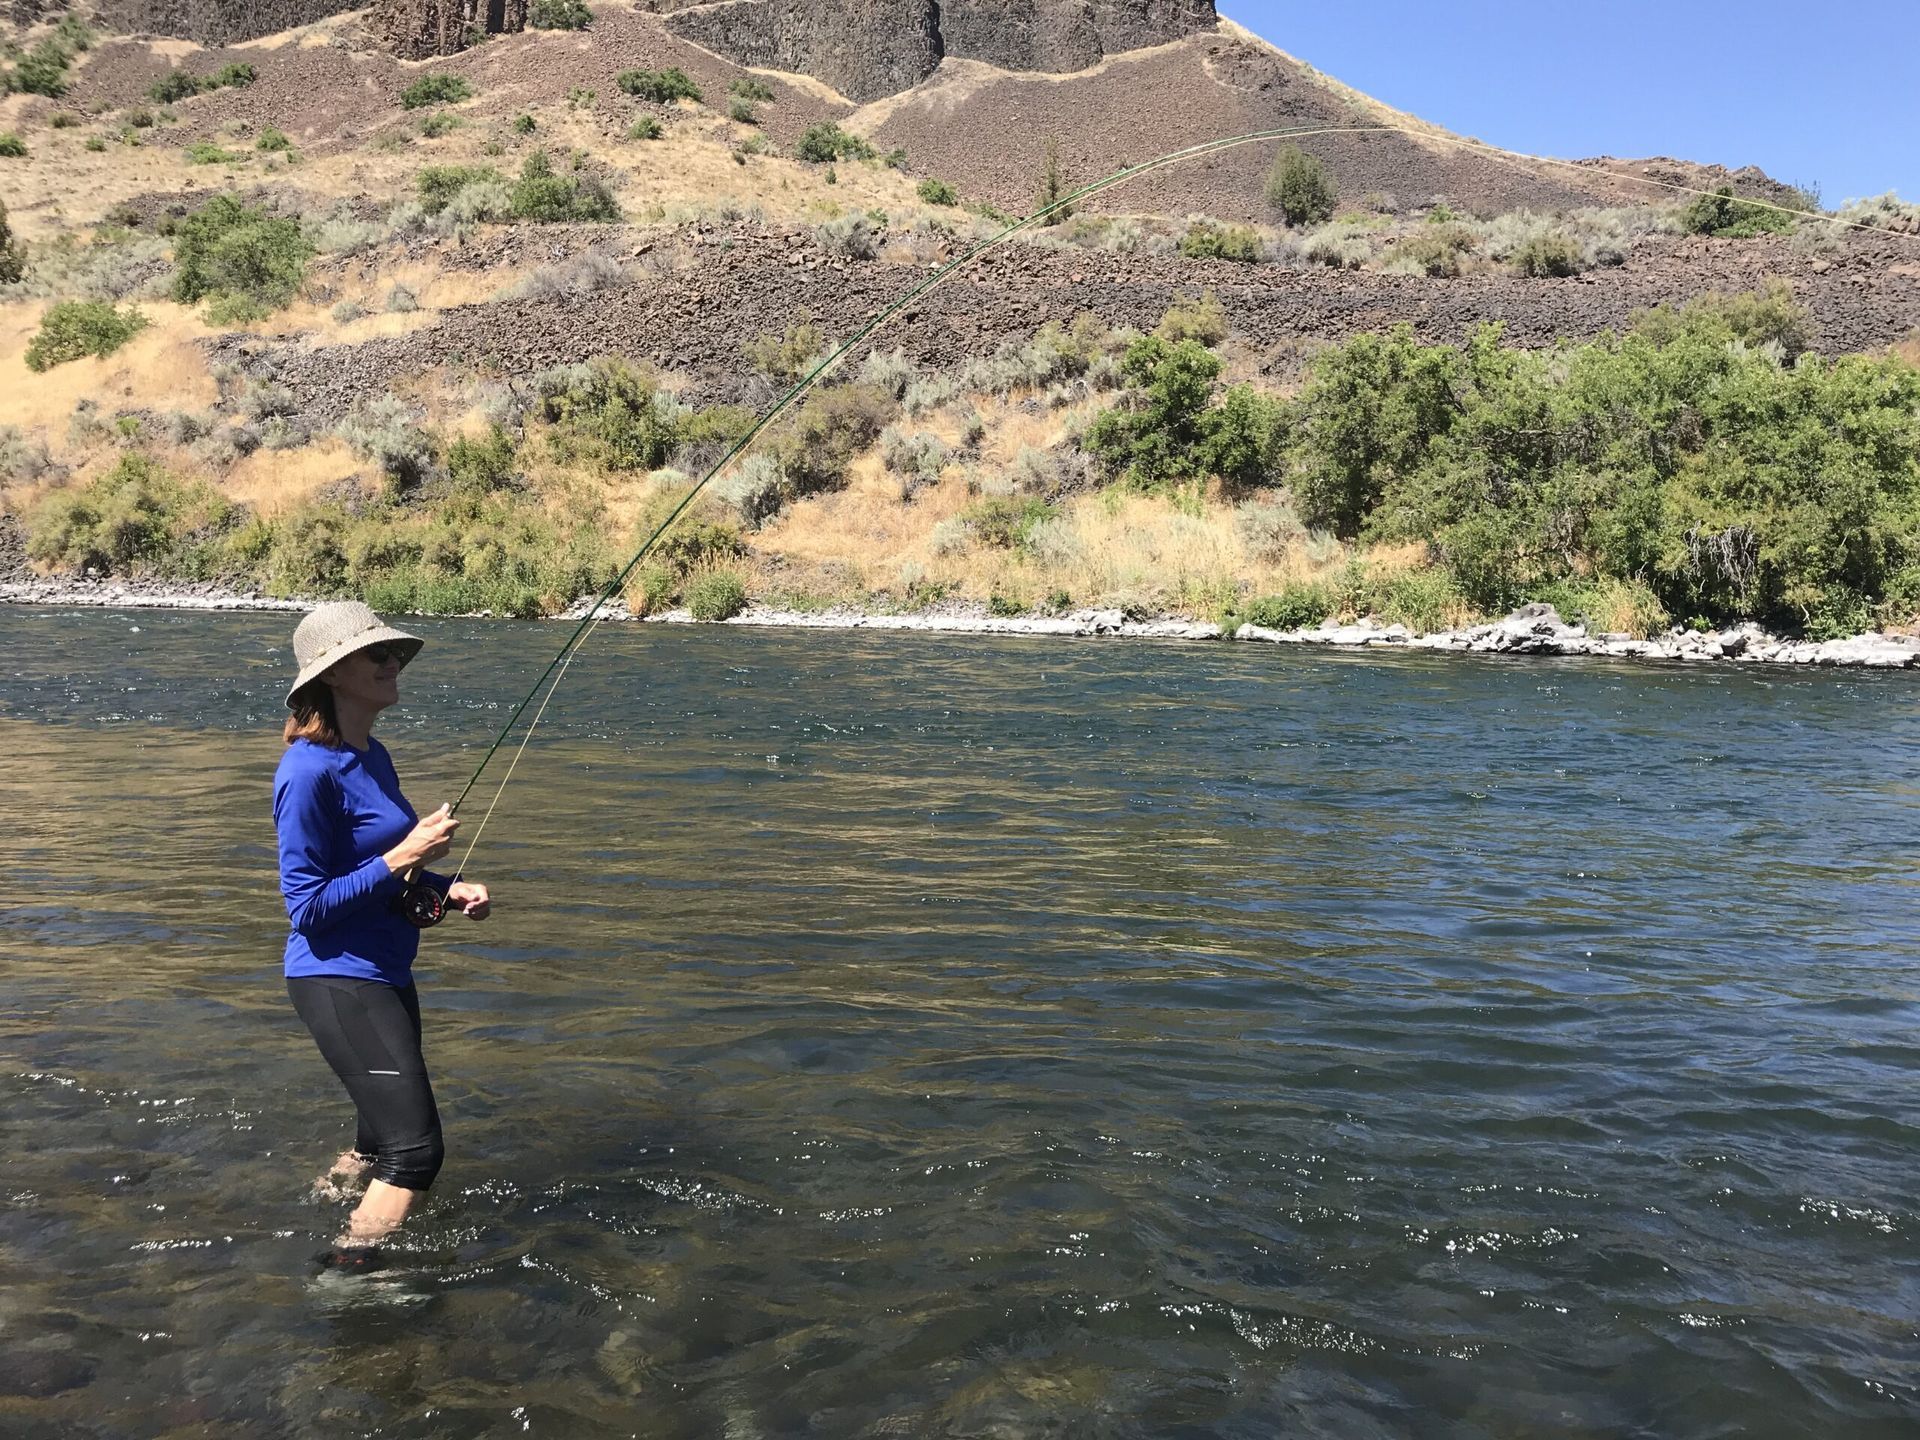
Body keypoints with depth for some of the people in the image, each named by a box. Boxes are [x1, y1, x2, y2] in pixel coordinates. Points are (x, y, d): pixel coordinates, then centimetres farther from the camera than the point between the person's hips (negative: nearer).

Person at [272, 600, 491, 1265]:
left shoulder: (373, 757, 9)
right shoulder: (309, 771, -19)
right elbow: (308, 907, -19)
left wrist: (447, 887, 3)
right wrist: (403, 856, -22)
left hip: (383, 974, 10)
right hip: (338, 981, -10)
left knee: (383, 1139, 21)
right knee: (415, 1149, -9)